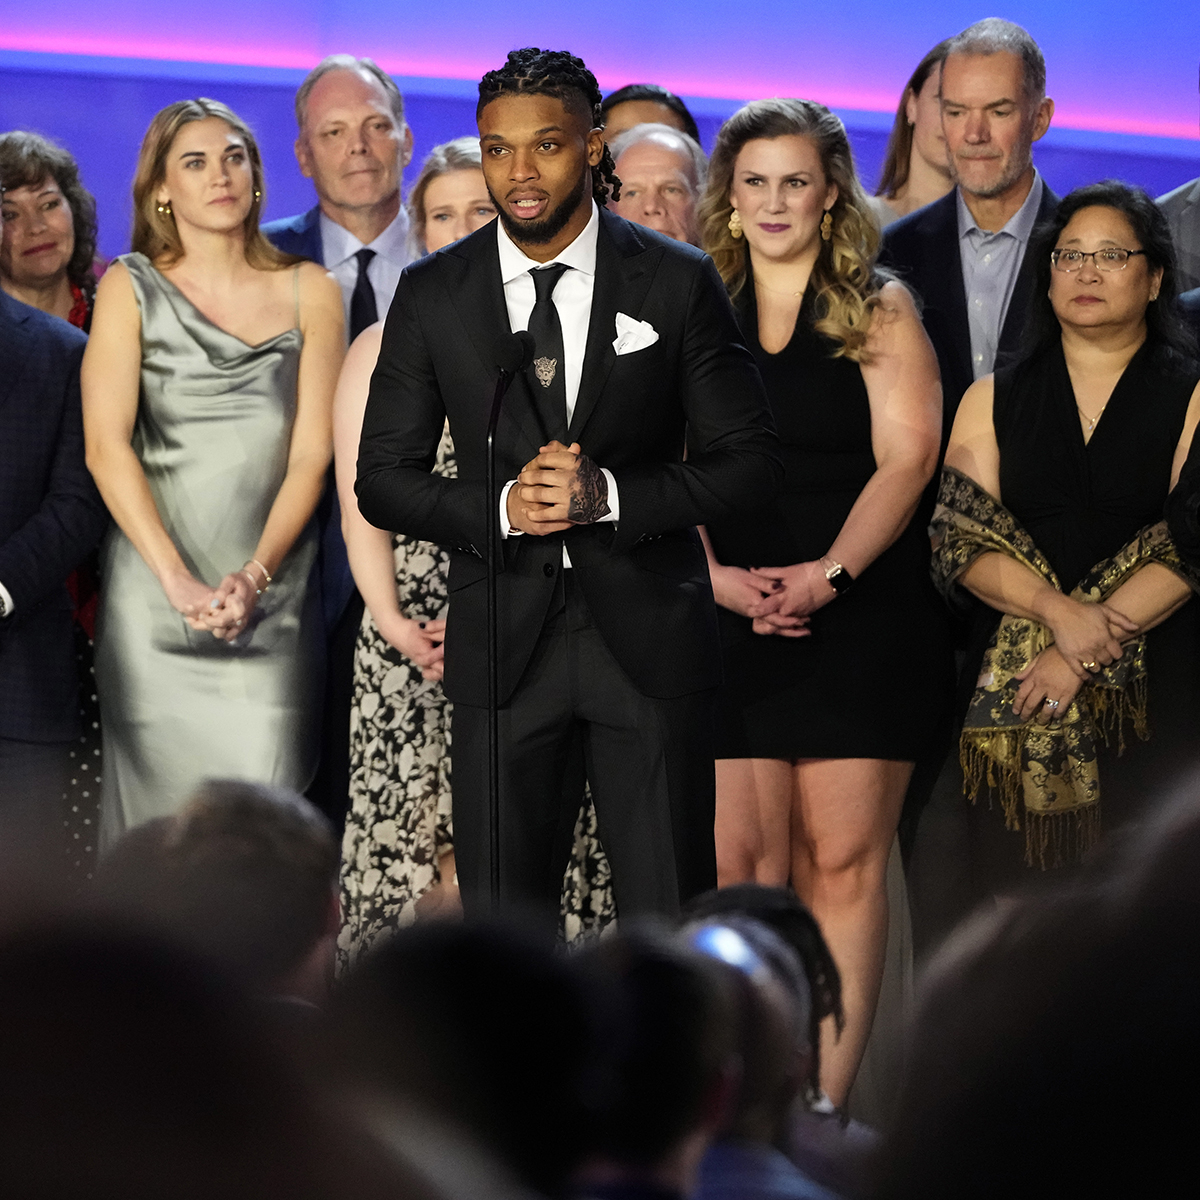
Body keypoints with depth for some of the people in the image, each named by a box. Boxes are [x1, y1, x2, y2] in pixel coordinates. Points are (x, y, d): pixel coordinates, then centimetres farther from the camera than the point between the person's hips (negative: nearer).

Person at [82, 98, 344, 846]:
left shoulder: (309, 293, 9)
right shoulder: (133, 288, 5)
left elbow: (311, 452, 3)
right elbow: (106, 446, -4)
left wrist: (255, 576, -11)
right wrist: (178, 580, -15)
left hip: (270, 601, 1)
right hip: (156, 596, -1)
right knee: (161, 803, -4)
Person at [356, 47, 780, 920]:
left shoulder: (678, 283, -1)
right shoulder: (433, 296, 3)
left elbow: (750, 460, 0)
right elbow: (384, 479, 5)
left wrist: (609, 495, -15)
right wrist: (500, 507, -14)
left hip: (647, 630, -1)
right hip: (504, 638, 1)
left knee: (670, 912, 1)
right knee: (501, 911, 6)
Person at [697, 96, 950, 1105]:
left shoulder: (879, 311, 6)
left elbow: (907, 456, -4)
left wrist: (826, 574, -16)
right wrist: (716, 575, -11)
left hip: (863, 618, -2)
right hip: (731, 620, 2)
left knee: (844, 863, -4)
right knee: (740, 864, -5)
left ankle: (825, 1109, -3)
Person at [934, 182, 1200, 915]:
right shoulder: (995, 401, 15)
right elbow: (963, 540, 4)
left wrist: (1085, 657, -14)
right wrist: (1058, 611, -14)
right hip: (1011, 688, 2)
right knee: (1011, 894, -3)